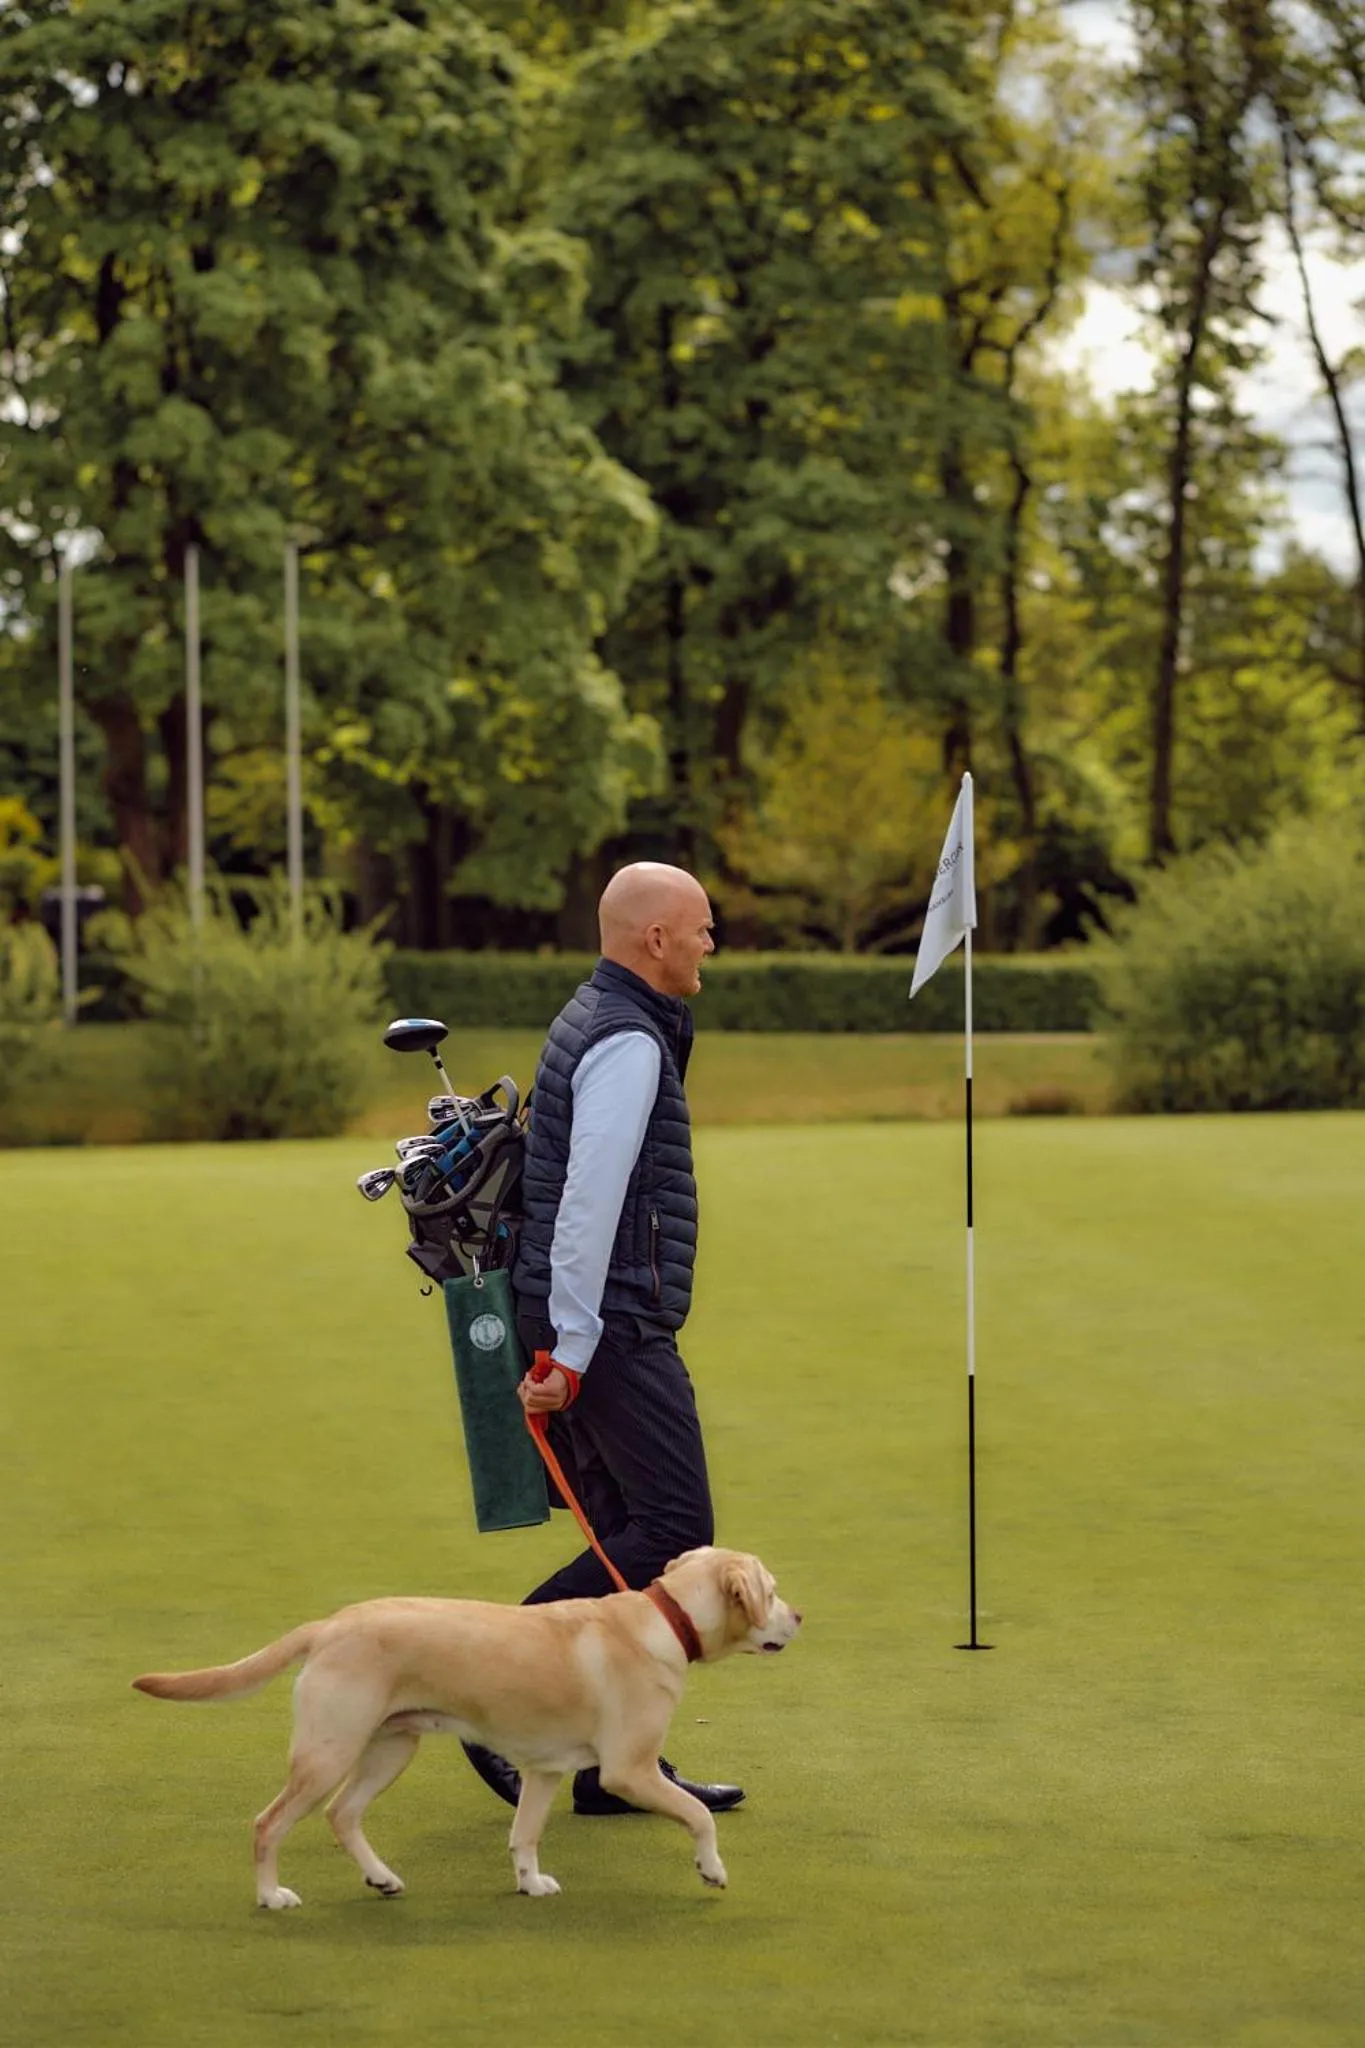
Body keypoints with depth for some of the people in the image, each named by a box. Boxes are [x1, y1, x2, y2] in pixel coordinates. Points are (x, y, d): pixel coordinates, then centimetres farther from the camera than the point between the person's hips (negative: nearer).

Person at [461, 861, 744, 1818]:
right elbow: (588, 1204, -22)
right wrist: (570, 1352, -24)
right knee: (674, 1528, -9)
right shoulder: (628, 1045, -15)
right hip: (610, 1325, -10)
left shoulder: (593, 1023, 18)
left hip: (596, 1325, 10)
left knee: (626, 1530, 10)